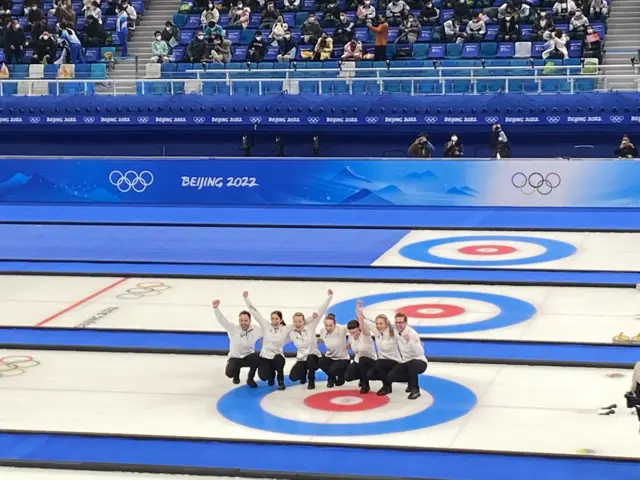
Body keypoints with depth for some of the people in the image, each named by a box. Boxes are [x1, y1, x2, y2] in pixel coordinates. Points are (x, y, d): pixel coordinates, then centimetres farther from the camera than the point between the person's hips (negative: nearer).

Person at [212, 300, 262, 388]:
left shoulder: (255, 330, -9)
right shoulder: (233, 329, -15)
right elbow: (222, 320, -25)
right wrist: (216, 308, -41)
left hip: (248, 357, 1)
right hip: (235, 358, -1)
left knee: (256, 358, -34)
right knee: (229, 373, -30)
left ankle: (250, 378, -5)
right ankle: (236, 375, 14)